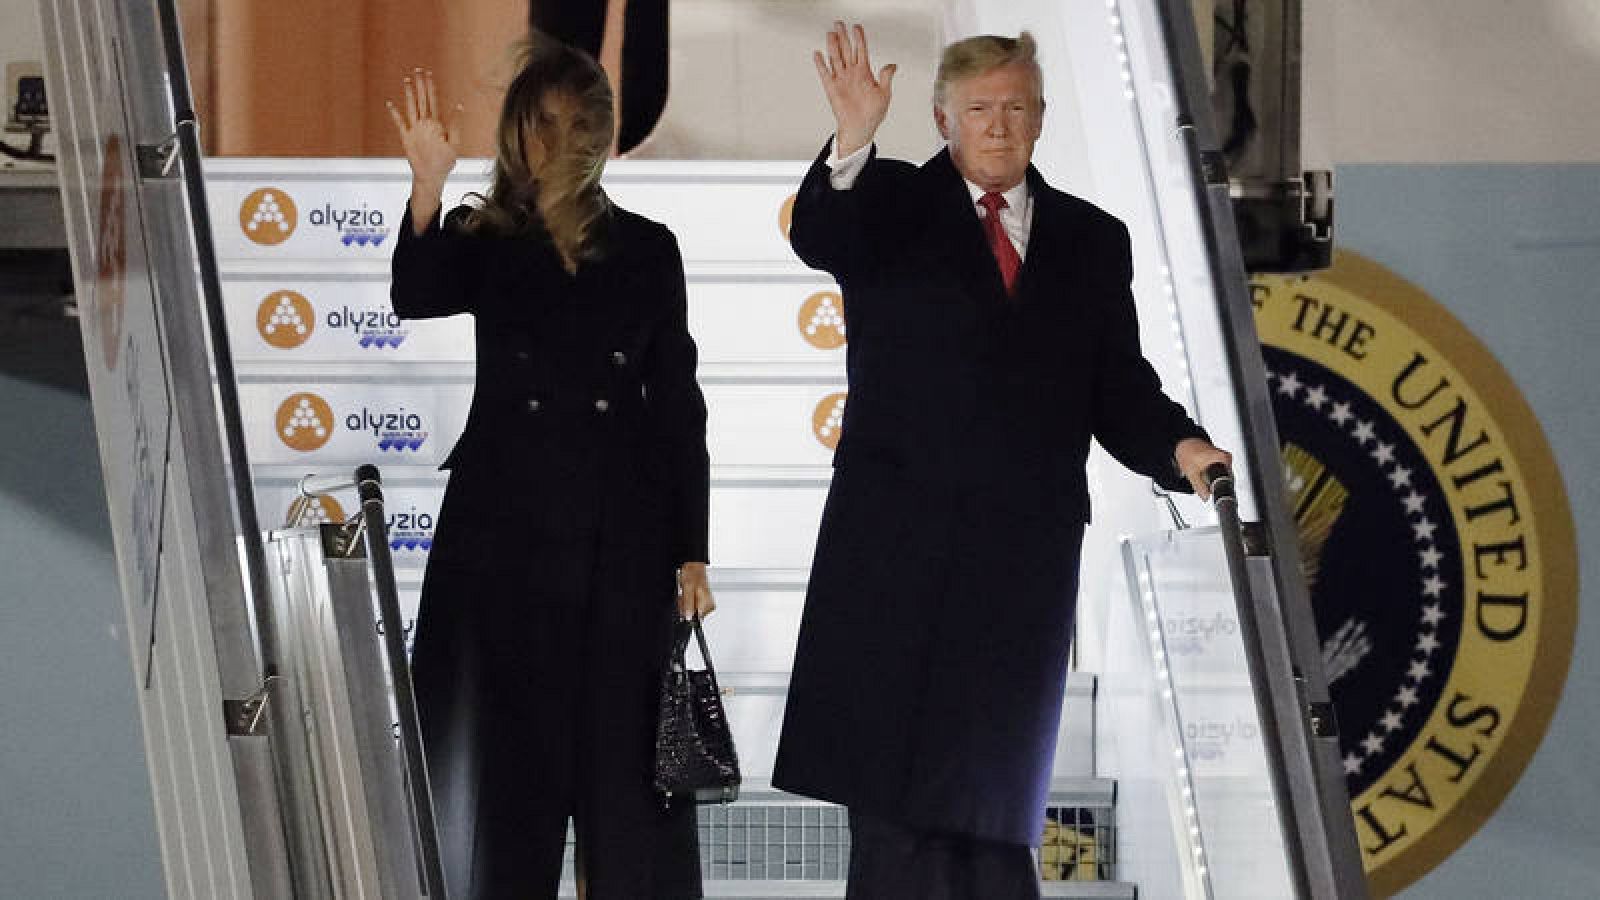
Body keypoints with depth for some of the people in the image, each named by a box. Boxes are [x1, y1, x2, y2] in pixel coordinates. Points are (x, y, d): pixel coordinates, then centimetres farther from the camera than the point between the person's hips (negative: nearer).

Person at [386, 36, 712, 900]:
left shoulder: (647, 250, 9)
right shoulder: (484, 240, 6)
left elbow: (677, 407, 9)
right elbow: (416, 298, -16)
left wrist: (690, 554, 3)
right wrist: (427, 188, -32)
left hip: (621, 545, 1)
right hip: (502, 538, -1)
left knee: (626, 767, 0)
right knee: (503, 769, 1)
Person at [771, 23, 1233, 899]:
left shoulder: (1091, 239, 14)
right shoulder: (891, 206, 5)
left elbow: (1117, 388, 11)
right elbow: (818, 239, -17)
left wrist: (1178, 446, -9)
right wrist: (851, 145, -36)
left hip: (1027, 555, 2)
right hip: (900, 547, -2)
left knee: (993, 798, 4)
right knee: (894, 792, -3)